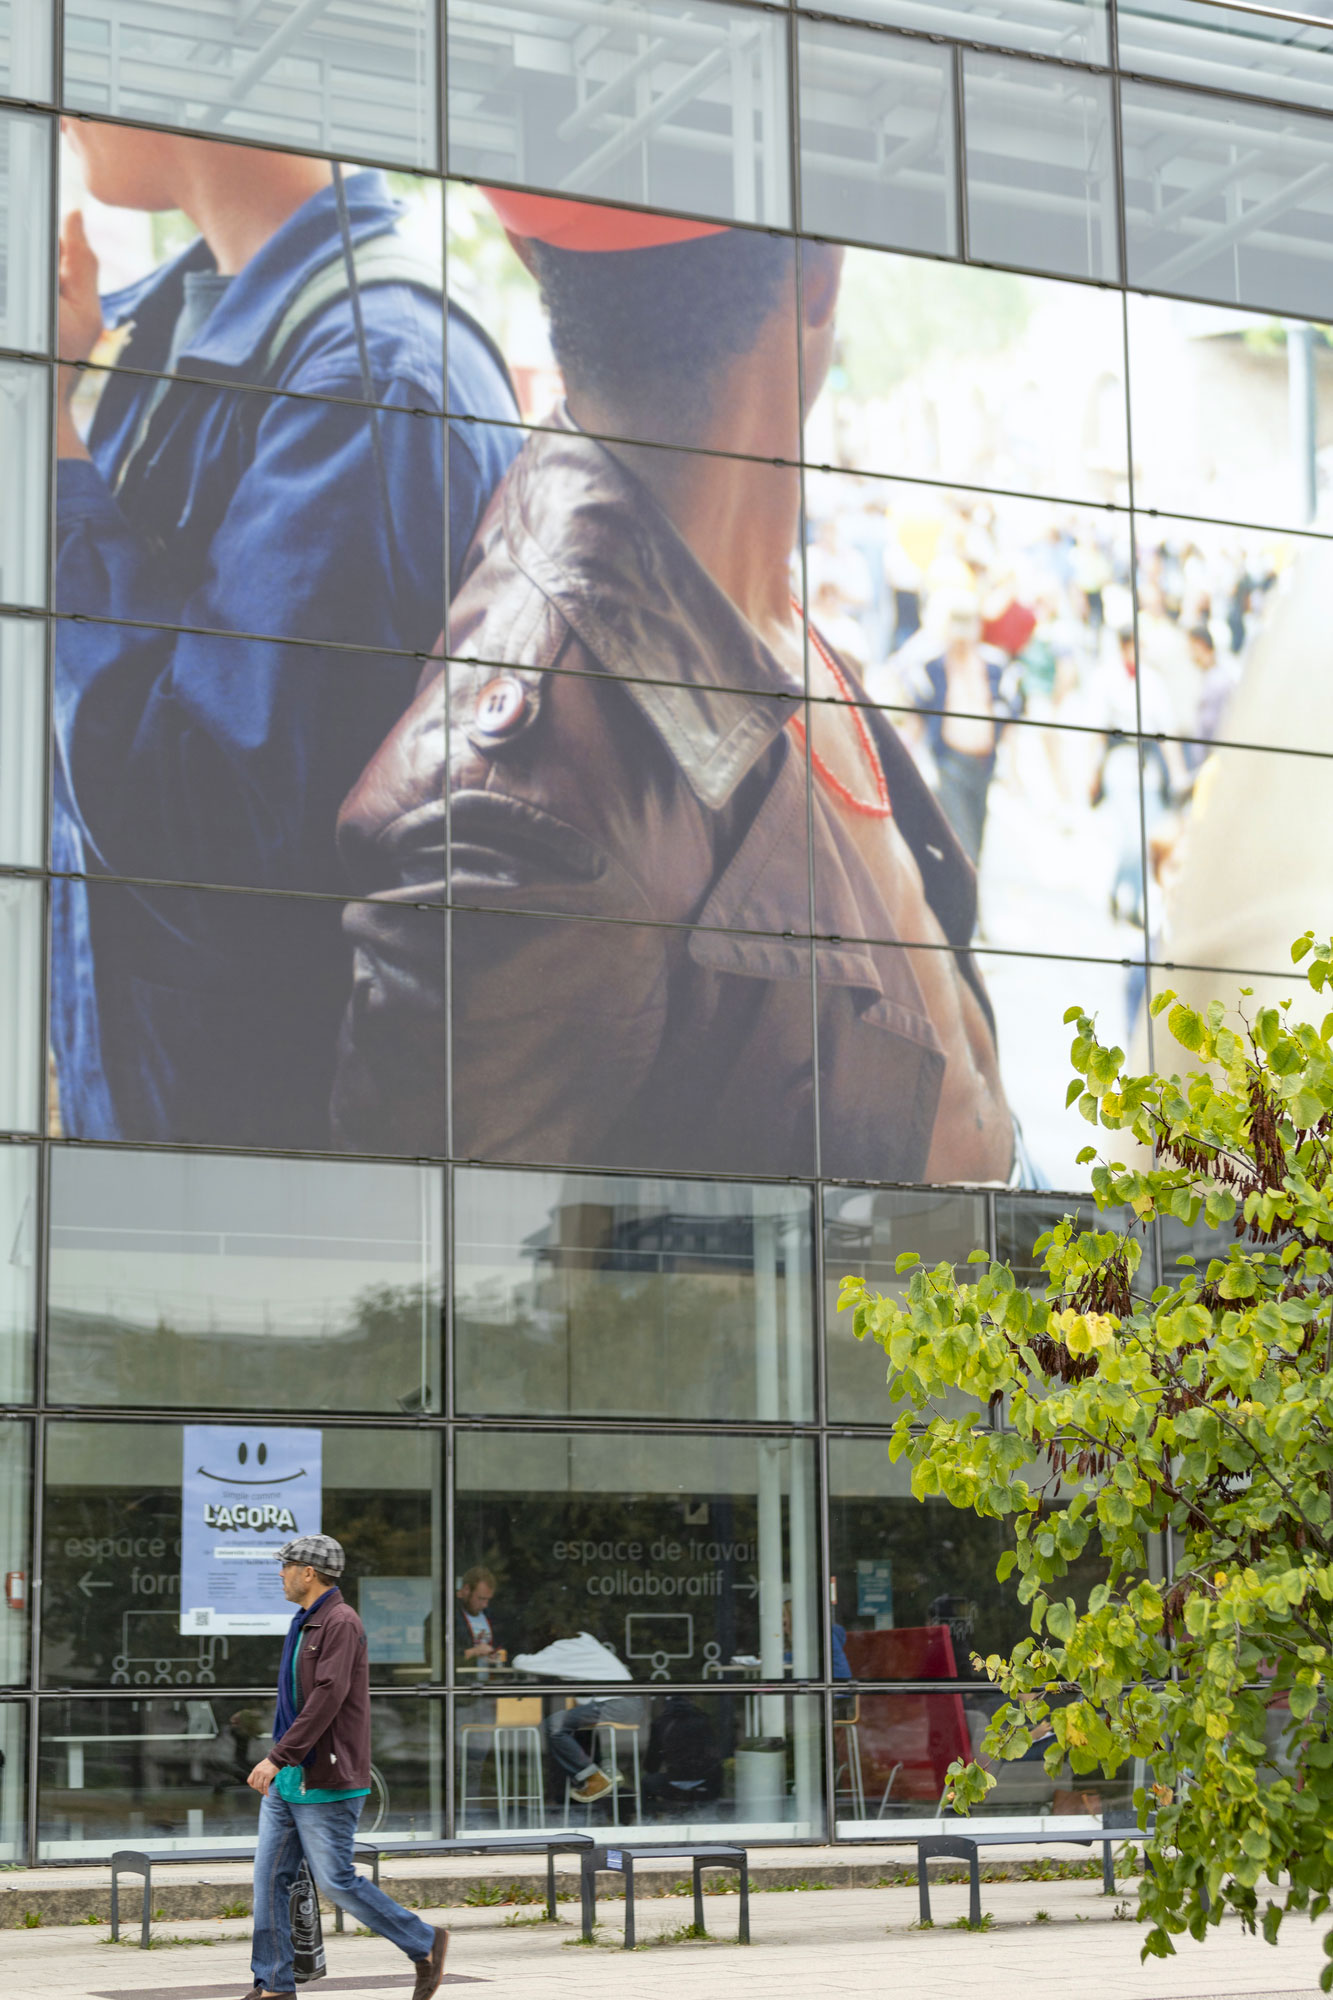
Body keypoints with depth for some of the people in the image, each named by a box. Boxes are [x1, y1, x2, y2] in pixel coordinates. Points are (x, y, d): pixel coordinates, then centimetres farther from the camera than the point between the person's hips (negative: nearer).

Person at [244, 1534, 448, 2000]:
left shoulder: (341, 1622, -15)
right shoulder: (305, 1623, 16)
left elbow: (328, 1698, -24)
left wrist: (278, 1756, -25)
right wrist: (277, 1763, 22)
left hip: (324, 1783, -9)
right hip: (288, 1780, 9)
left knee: (335, 1881, -6)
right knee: (270, 1877, 4)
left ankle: (425, 1944, 8)